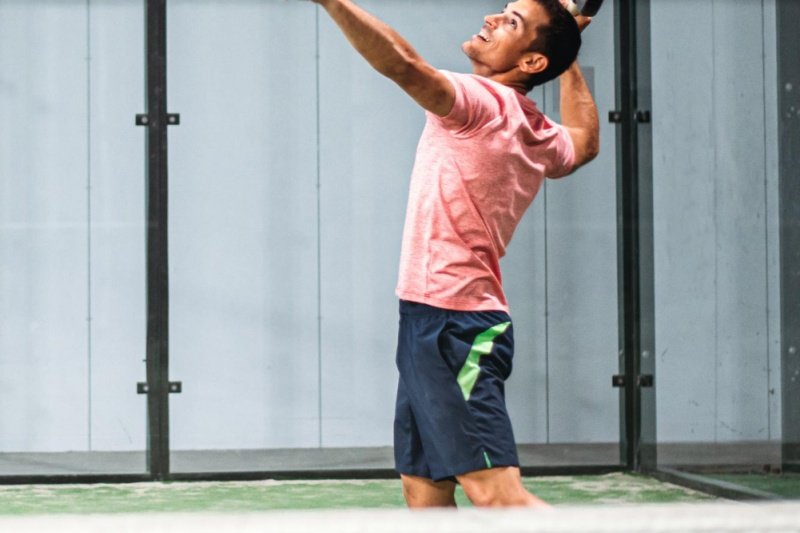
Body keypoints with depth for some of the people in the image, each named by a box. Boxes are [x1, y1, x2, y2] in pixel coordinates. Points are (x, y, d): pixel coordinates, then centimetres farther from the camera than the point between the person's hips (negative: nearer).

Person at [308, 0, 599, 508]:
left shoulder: (485, 101, -11)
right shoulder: (541, 138, 14)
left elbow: (404, 64, -29)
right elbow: (586, 142, 38)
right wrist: (570, 59, 41)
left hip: (451, 326, -9)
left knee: (497, 494, -16)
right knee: (424, 492, 10)